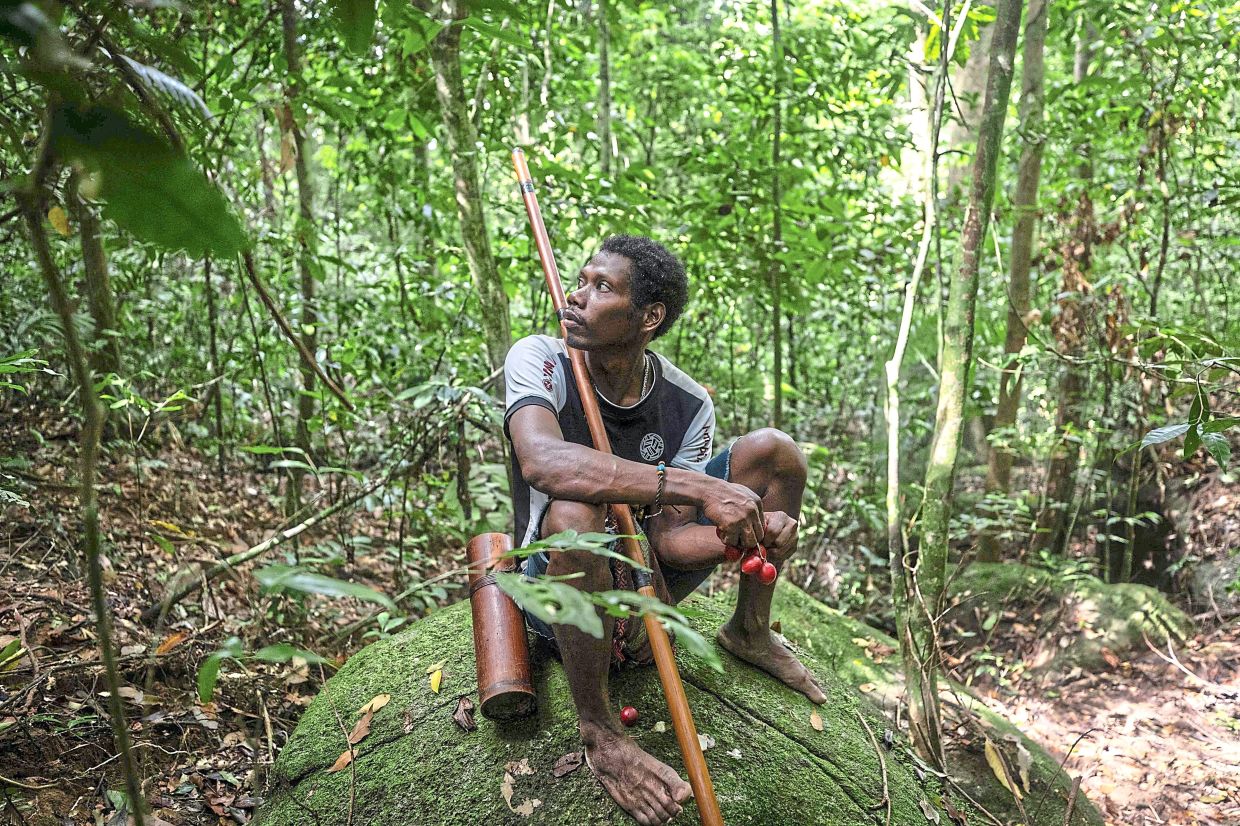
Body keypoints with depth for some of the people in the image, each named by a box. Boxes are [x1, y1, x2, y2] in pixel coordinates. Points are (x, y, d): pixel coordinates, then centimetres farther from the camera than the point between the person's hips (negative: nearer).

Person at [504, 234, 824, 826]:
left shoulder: (688, 404, -9)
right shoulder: (539, 359, -20)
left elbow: (668, 538, -11)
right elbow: (542, 461, -41)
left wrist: (750, 533, -33)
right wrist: (698, 487, -46)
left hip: (644, 577, 4)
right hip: (559, 591, -4)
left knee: (772, 451, -7)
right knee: (574, 513, -41)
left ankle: (749, 631, 12)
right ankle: (597, 732, -22)